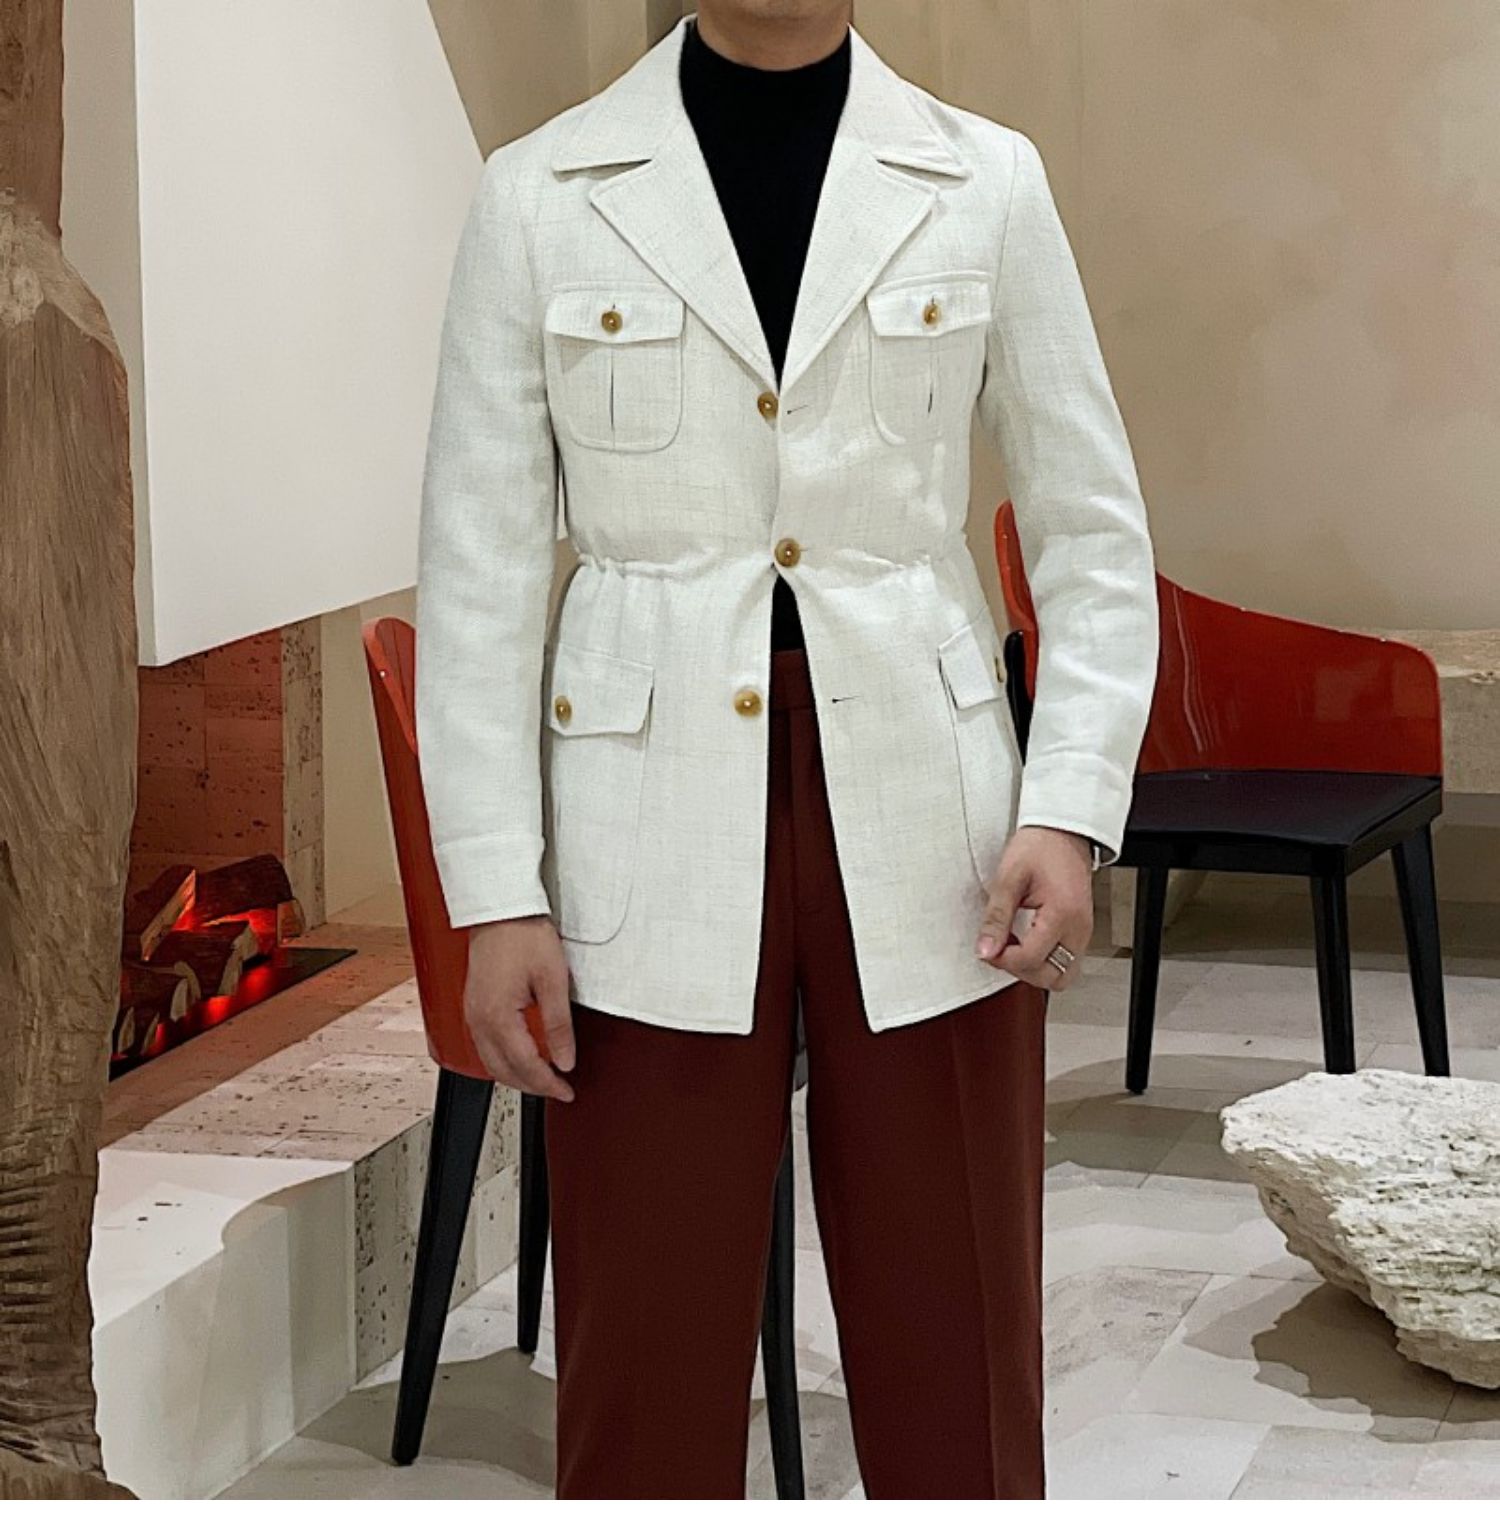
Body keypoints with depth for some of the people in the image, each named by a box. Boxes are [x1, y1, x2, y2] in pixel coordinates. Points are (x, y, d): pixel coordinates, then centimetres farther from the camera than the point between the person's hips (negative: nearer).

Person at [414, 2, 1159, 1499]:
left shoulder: (984, 182, 4)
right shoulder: (539, 196, 1)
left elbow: (1092, 531, 6)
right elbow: (477, 564, 1)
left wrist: (1072, 811, -6)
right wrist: (494, 895, -4)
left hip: (920, 827, 1)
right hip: (653, 833, -1)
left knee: (952, 1343, 8)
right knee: (648, 1361, 6)